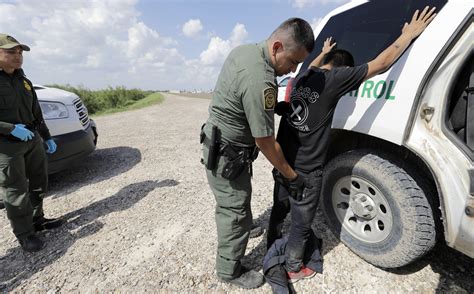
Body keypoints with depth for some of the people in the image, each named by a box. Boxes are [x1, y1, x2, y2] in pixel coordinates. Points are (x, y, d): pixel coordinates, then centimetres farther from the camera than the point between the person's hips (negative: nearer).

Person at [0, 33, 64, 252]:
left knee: (38, 183, 14)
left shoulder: (23, 81, 12)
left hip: (32, 140, 7)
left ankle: (37, 220, 30)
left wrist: (47, 137, 16)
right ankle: (24, 234, 12)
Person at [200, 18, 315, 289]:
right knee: (236, 215, 7)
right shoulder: (260, 82, -30)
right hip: (228, 156, -11)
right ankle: (230, 271, 32)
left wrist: (273, 106, 11)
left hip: (219, 146, 11)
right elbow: (266, 143, -23)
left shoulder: (244, 50, 2)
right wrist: (293, 176, -10)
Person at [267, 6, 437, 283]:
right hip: (305, 171, -7)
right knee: (301, 223, 14)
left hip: (282, 163, 8)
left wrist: (325, 52, 48)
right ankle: (294, 269, 36)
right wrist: (409, 34, 10)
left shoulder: (303, 77, 8)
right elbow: (380, 64, -5)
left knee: (279, 211, 25)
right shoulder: (334, 78, -12)